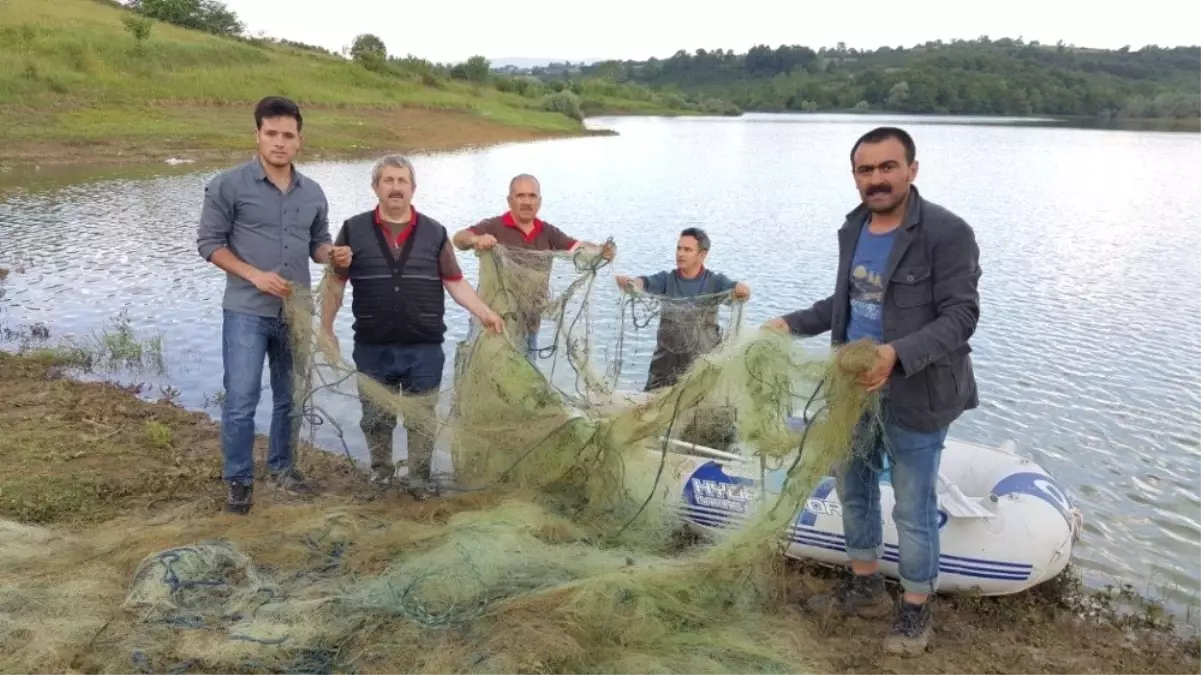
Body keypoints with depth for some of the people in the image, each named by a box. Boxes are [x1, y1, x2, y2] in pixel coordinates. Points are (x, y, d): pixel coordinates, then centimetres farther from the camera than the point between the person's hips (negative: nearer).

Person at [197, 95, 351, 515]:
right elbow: (209, 242, -4)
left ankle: (282, 468, 31)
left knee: (291, 398, 14)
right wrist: (255, 275, -16)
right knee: (240, 401, -4)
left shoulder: (313, 193, 7)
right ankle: (238, 480, 13)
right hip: (246, 312, -4)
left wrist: (333, 255, -9)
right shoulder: (229, 185, -6)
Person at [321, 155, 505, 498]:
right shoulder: (354, 230, 1)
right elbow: (335, 283, 5)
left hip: (424, 348, 0)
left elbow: (455, 282, 5)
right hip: (373, 348, 0)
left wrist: (485, 313, -6)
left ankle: (420, 480, 22)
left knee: (422, 420, 7)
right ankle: (380, 471, 33)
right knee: (376, 418, 13)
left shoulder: (434, 233, 4)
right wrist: (326, 330, 1)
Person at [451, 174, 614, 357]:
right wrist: (475, 240, -45)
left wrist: (603, 251, -24)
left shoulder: (547, 232, 7)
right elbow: (460, 238, -21)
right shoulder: (494, 227, -7)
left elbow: (579, 246, -2)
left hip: (528, 329, 5)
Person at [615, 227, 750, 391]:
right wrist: (626, 281, -40)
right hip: (667, 362, 2)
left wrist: (740, 290, -44)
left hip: (703, 362, -2)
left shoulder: (714, 281, -3)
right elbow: (641, 283, -16)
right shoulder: (666, 279, 1)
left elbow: (744, 291, -18)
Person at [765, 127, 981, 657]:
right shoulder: (853, 228, 6)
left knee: (913, 509, 6)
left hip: (915, 396, -7)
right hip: (855, 389, 7)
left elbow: (960, 316, -20)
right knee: (853, 488, 19)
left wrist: (898, 354, -34)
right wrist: (793, 323, 9)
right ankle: (865, 587, 39)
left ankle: (916, 607, 27)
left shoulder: (947, 232, -17)